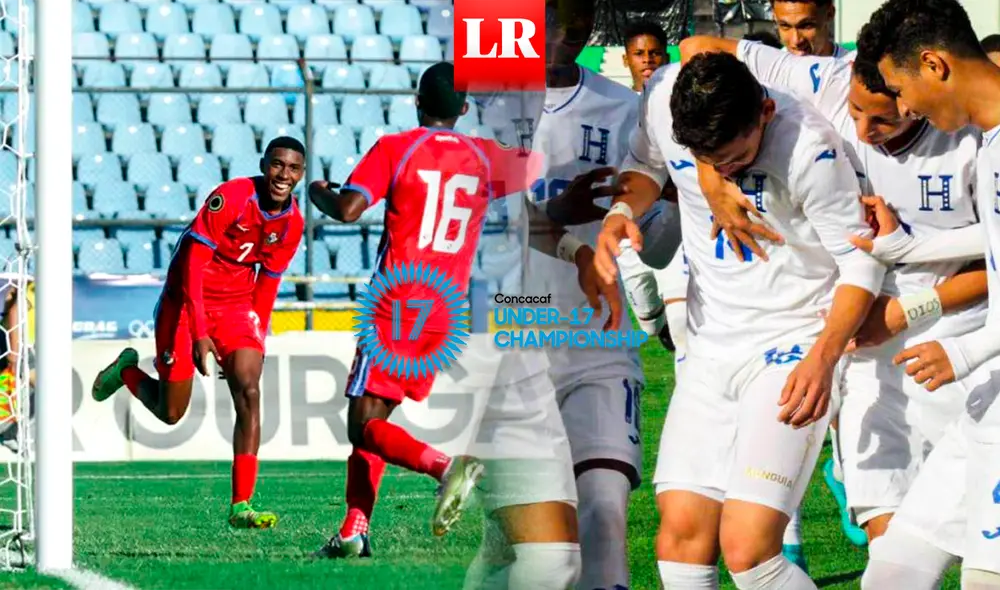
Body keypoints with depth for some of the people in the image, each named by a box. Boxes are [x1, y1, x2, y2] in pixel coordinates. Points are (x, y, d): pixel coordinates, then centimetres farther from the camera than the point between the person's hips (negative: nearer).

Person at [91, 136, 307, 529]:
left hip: (237, 304, 4)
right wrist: (199, 334, -28)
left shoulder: (293, 223, -3)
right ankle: (127, 370, 38)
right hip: (186, 301, -4)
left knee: (248, 393, -17)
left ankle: (241, 507, -18)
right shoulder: (230, 198, -23)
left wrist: (256, 342, 12)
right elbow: (193, 265, -23)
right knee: (171, 414, 4)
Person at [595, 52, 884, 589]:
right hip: (710, 343, 6)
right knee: (681, 535, -2)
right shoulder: (663, 97, -10)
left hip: (795, 341, -6)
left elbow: (861, 263, -14)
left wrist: (824, 358, -26)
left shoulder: (808, 149, -24)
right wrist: (620, 211, -8)